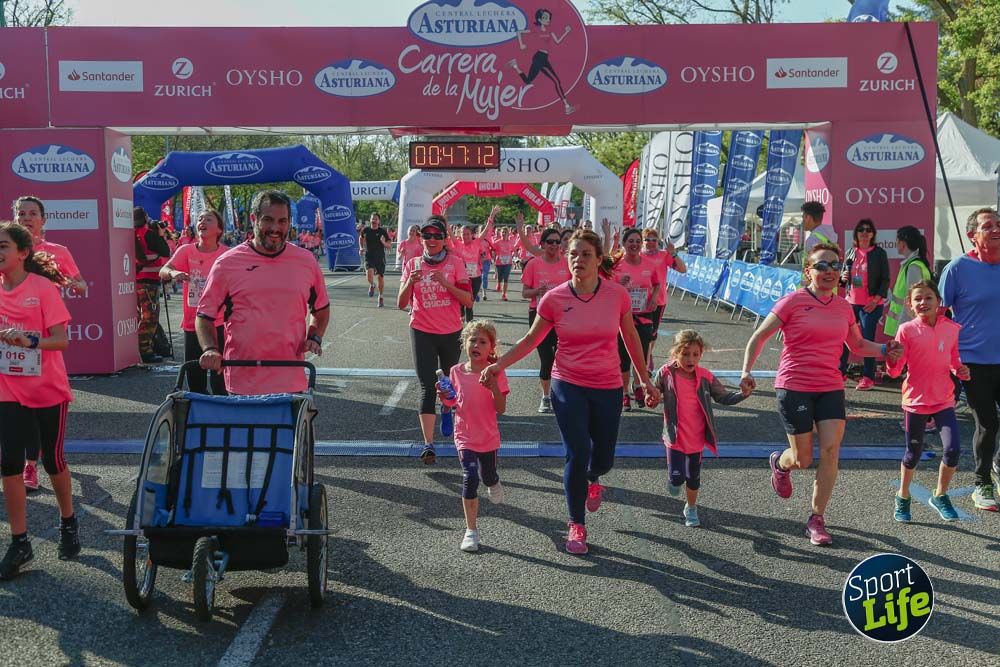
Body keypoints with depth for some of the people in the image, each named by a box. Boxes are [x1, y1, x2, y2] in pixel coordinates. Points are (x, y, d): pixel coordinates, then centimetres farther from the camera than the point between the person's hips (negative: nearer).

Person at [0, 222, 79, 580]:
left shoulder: (43, 288, -11)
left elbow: (61, 339, -14)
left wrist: (30, 341, -32)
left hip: (48, 390, -3)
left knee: (53, 460, 8)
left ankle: (68, 523, 31)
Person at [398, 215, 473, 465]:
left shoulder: (455, 262, -3)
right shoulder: (413, 264, 1)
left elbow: (468, 301, -8)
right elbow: (401, 304, -1)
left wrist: (446, 283, -21)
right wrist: (410, 282, -19)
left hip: (451, 332, 1)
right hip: (422, 332, -1)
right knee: (427, 386, -10)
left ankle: (447, 409, 52)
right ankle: (428, 444, -15)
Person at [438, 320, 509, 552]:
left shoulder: (495, 373, -11)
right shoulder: (456, 372, -3)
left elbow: (500, 409, -12)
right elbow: (453, 404, 8)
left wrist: (494, 387, -27)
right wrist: (445, 398, -13)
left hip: (489, 437, 0)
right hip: (465, 436, 0)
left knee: (488, 477, 18)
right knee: (470, 478, -14)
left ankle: (493, 483, 58)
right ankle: (471, 531, -4)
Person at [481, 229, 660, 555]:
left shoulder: (617, 294, -8)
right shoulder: (554, 298, -9)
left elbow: (631, 338, 6)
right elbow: (531, 339, 4)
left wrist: (645, 380, 12)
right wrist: (499, 365, -6)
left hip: (608, 388, 1)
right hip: (568, 385, -1)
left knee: (603, 460, 9)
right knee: (577, 454, -8)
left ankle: (592, 480, 49)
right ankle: (577, 525, 12)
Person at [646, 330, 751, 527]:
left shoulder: (705, 377, -7)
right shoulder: (666, 374, -13)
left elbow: (723, 397, -1)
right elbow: (653, 392, -3)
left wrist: (742, 394, -18)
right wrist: (651, 401, -26)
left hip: (697, 438, 2)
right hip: (675, 437, -2)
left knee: (694, 477, 16)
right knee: (677, 477, -7)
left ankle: (691, 507, 40)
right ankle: (674, 481, 31)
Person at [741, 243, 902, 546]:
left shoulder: (843, 307, 8)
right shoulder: (793, 301, -6)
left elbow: (858, 345, 22)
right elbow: (759, 337, -2)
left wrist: (884, 350, 3)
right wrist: (746, 371, -14)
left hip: (831, 388, 4)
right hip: (794, 387, -4)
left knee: (830, 451, -9)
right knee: (803, 460, 1)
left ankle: (817, 520, 4)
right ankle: (780, 462, 39)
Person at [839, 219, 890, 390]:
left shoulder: (879, 253, -1)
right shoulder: (851, 253, 11)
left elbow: (885, 279, -3)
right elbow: (844, 276, 20)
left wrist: (876, 299, -13)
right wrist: (843, 278, -3)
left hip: (871, 304, -5)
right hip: (851, 301, 5)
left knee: (867, 339, -4)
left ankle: (868, 377, 2)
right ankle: (840, 371, 14)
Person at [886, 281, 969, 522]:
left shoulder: (951, 329, -1)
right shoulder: (907, 330, -9)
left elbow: (954, 361, 12)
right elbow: (895, 371, -9)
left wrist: (961, 371, -8)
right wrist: (892, 358, -30)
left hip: (944, 400, 2)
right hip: (915, 400, -2)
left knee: (953, 450, -10)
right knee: (913, 453, 9)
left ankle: (940, 496, 15)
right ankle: (903, 497, 34)